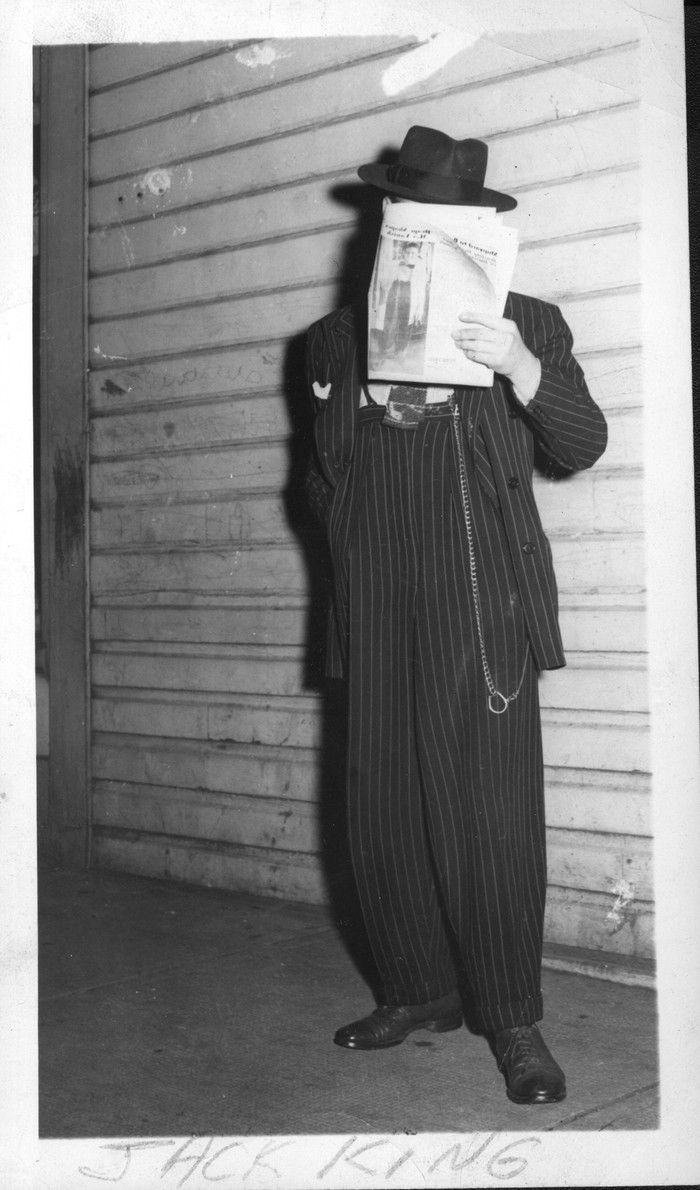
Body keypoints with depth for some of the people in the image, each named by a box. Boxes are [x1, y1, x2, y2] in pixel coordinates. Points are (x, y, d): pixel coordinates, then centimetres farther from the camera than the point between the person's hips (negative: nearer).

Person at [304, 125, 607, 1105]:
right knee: (381, 809, 6)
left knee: (491, 812, -6)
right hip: (376, 611, 4)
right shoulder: (335, 340, 14)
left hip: (482, 602, -4)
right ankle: (419, 990, 22)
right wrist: (356, 545, 9)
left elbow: (582, 447, -2)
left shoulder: (525, 323, 5)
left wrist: (523, 370, -19)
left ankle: (512, 1020, 6)